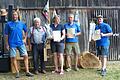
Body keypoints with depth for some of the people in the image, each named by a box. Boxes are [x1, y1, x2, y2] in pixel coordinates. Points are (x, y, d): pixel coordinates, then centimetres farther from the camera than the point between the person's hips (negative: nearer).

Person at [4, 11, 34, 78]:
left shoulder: (22, 23, 6)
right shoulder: (8, 24, 0)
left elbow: (26, 31, 21)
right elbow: (6, 35, 2)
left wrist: (25, 39, 11)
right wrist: (7, 44, -1)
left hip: (21, 43, 2)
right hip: (12, 44, -2)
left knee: (26, 56, -3)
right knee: (13, 57, 1)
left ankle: (27, 72, 4)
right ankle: (17, 72, 13)